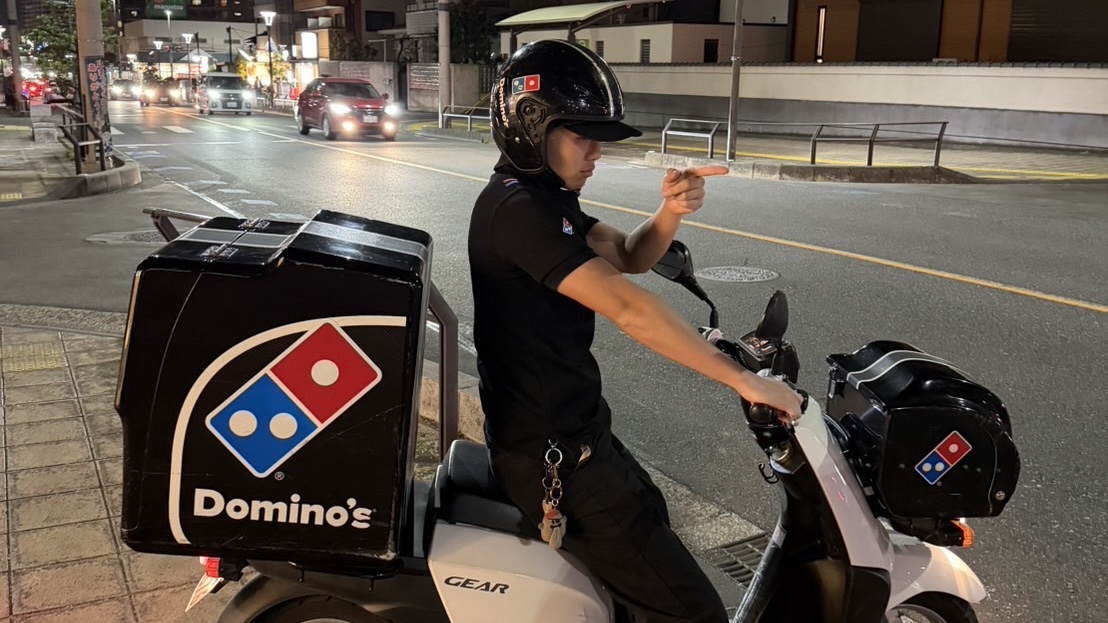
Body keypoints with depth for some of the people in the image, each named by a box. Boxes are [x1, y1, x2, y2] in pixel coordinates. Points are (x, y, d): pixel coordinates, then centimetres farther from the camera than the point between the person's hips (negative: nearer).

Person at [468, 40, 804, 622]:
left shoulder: (540, 197, 10)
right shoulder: (517, 208, -23)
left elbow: (630, 256, 7)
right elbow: (627, 308, -30)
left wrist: (670, 211, -15)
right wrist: (744, 379, -26)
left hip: (566, 429, 11)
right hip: (553, 455, -11)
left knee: (649, 518, 34)